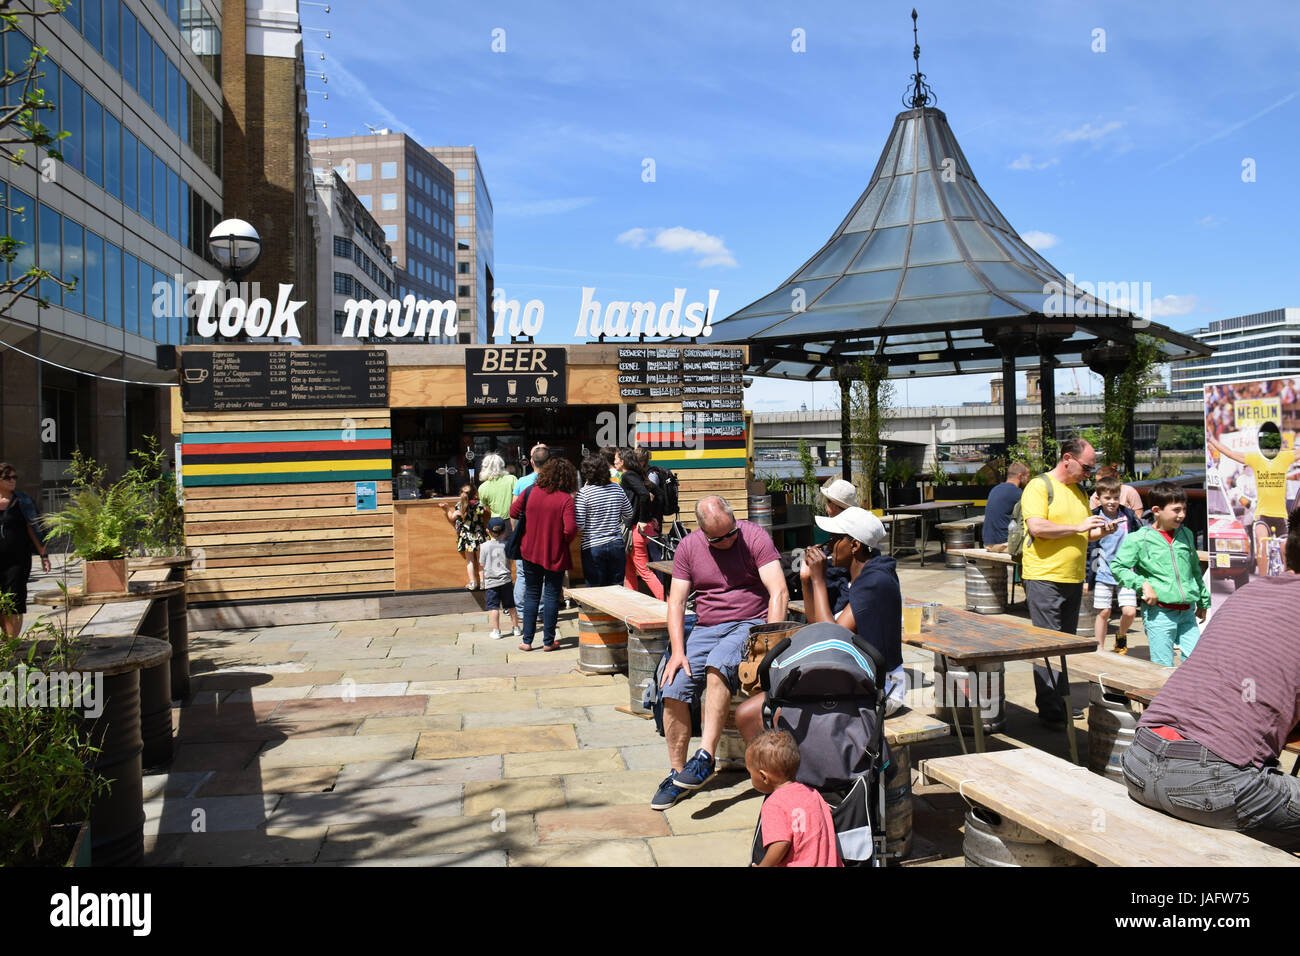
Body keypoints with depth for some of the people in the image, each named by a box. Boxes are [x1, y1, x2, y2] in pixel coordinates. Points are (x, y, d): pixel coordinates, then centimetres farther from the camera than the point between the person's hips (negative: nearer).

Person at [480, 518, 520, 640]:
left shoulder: (484, 546, -6)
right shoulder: (506, 545, -3)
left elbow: (482, 566, -2)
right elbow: (510, 562, 7)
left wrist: (483, 583, 8)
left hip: (491, 582, -2)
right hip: (505, 580, 2)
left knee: (493, 607, 1)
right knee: (511, 606, 12)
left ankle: (496, 631, 0)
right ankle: (516, 628, 21)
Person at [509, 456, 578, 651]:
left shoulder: (531, 491, -3)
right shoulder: (566, 499, -15)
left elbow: (513, 512, 4)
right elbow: (570, 530, -22)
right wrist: (565, 540, -1)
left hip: (531, 552, 3)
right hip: (555, 555, -3)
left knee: (531, 595, 13)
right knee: (551, 596, 7)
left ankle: (527, 640, 15)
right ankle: (548, 641, 11)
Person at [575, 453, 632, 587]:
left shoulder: (584, 493, -12)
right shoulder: (617, 489, 1)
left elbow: (579, 525, -13)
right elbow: (628, 515, 12)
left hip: (593, 547, -4)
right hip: (617, 544, 4)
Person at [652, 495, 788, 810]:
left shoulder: (755, 537, -8)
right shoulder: (688, 547, 2)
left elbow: (779, 592, -14)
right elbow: (676, 601, 2)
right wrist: (677, 651, -11)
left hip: (751, 624, -4)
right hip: (706, 628, 4)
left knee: (718, 664, -34)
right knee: (673, 689, -14)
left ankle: (705, 757, -29)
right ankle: (677, 773, 2)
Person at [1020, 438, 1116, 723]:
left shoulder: (1079, 492, 19)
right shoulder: (1039, 486, -7)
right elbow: (1037, 527, -20)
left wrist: (1101, 531, 6)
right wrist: (1078, 527, -16)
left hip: (1074, 578, 8)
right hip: (1044, 578, -8)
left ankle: (1061, 702, 19)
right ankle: (1049, 708, -3)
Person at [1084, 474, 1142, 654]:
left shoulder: (1129, 517, 2)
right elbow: (1086, 550, 2)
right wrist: (1086, 578, 0)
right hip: (1102, 574, -1)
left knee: (1129, 611, -7)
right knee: (1103, 612, 3)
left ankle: (1121, 636, 23)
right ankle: (1100, 649, 17)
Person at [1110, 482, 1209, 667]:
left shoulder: (1186, 535, 12)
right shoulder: (1139, 539, -5)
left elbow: (1195, 570, 24)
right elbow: (1117, 567, -4)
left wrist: (1203, 601, 28)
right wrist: (1142, 584, -15)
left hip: (1187, 612, 5)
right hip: (1159, 612, -5)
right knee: (1164, 667, -1)